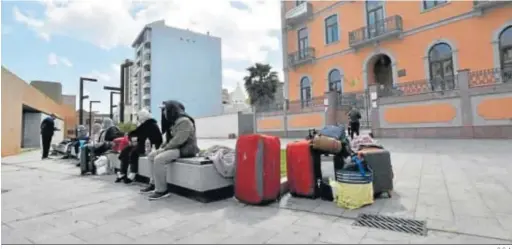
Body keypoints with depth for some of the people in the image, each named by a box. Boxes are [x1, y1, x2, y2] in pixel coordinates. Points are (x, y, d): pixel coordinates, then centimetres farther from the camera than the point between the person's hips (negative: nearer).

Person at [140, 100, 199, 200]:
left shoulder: (184, 121, -17)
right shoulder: (174, 121, 16)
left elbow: (178, 140, -26)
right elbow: (170, 138, 17)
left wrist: (165, 149, -17)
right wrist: (163, 147, 0)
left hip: (185, 149, -11)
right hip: (175, 147, 11)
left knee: (159, 159, -24)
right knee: (151, 155, 6)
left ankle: (162, 190, -16)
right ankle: (154, 183, 10)